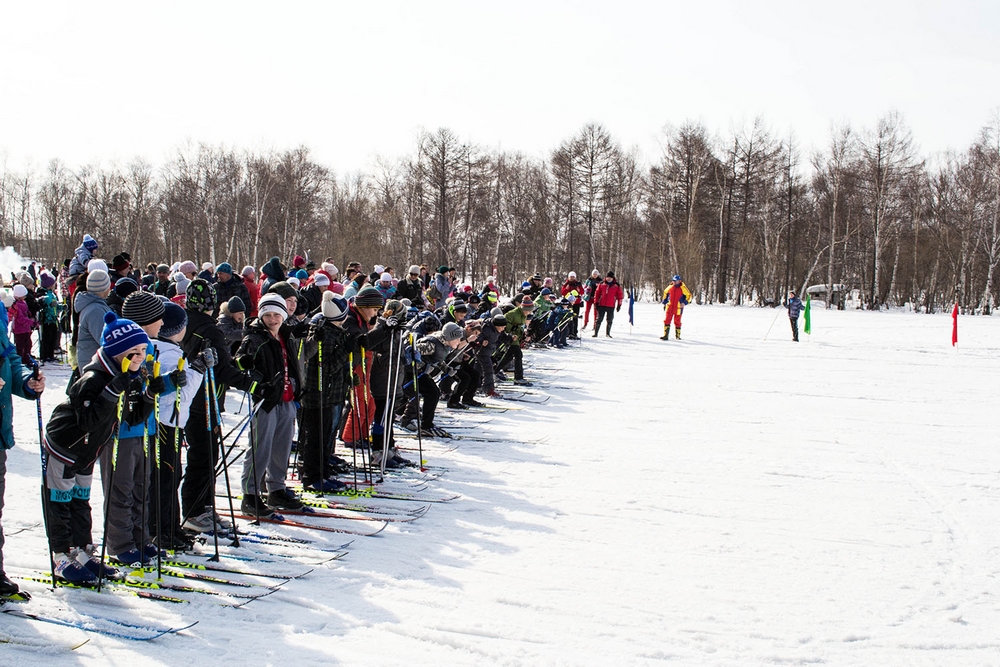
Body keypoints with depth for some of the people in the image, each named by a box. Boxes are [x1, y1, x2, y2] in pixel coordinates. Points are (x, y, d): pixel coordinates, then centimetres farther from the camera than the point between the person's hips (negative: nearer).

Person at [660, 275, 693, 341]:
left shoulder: (683, 288, -7)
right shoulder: (670, 287, 4)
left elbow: (689, 296, 0)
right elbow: (665, 293, 21)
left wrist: (684, 303, -14)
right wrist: (664, 303, 18)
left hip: (678, 308, -3)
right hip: (670, 307, 3)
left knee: (677, 322, 7)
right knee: (667, 321, -4)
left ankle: (677, 335, 24)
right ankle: (665, 336, -2)